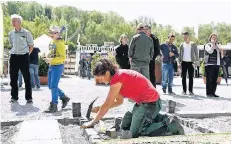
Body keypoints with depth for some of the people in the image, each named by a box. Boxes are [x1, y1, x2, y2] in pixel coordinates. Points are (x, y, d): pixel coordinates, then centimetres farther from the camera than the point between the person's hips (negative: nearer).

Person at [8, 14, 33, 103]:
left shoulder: (26, 33, -4)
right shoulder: (11, 34, 8)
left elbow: (31, 45, 3)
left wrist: (27, 54, 2)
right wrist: (14, 52, 11)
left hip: (24, 57, -4)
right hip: (14, 57, 4)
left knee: (27, 78, 0)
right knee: (13, 78, 7)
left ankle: (29, 97, 8)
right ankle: (14, 97, 18)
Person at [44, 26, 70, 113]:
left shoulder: (60, 43, -12)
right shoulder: (52, 42, 12)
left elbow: (63, 57, -19)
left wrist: (51, 60, -25)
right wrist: (49, 60, 11)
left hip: (58, 66, -9)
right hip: (51, 66, 9)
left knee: (53, 86, -9)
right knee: (50, 86, 13)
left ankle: (54, 106, -2)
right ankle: (64, 98, 29)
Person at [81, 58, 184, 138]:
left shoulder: (117, 78, -21)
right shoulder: (118, 76, 7)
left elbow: (107, 104, -18)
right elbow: (119, 101, 16)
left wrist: (92, 122, -8)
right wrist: (100, 109, 5)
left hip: (150, 103, -10)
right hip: (143, 103, 10)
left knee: (134, 134, -5)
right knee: (125, 127, 16)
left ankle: (169, 126, -1)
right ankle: (159, 119, 16)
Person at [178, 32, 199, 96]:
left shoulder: (193, 44, 2)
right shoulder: (182, 45, 8)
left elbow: (196, 53, 2)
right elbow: (180, 54, 10)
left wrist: (196, 61, -9)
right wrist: (180, 62, 3)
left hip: (191, 62, -2)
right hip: (184, 62, 2)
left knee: (191, 77, 0)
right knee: (184, 77, 3)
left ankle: (190, 91, 5)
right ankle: (184, 90, 9)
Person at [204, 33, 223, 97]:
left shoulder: (218, 46, 16)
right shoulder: (207, 45, 3)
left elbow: (221, 56, 14)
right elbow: (210, 51, -17)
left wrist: (221, 51, -2)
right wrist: (213, 44, -12)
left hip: (216, 64, 5)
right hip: (209, 64, -5)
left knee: (215, 79, 4)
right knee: (209, 79, -7)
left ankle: (213, 92, 10)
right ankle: (208, 93, -3)